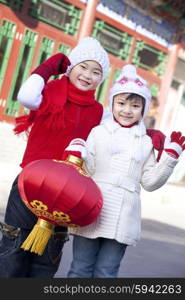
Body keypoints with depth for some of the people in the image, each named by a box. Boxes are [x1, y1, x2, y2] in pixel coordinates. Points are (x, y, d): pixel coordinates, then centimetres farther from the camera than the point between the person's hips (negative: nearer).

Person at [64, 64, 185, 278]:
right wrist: (79, 155, -20)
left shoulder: (145, 142, 11)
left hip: (122, 220, 2)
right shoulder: (99, 132, 4)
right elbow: (87, 171, -1)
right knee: (80, 269, 7)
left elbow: (150, 182, 9)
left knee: (106, 273, 8)